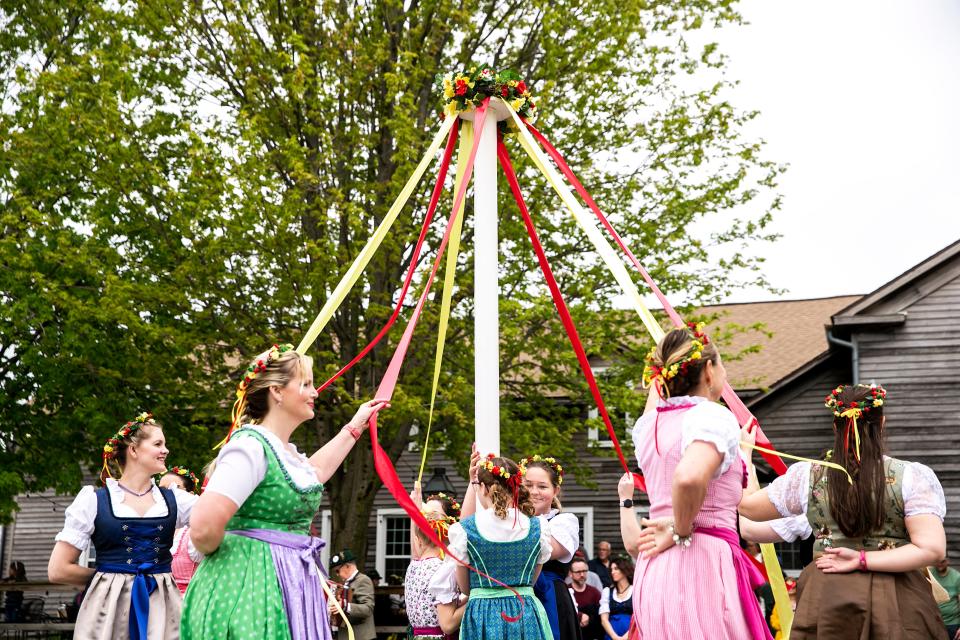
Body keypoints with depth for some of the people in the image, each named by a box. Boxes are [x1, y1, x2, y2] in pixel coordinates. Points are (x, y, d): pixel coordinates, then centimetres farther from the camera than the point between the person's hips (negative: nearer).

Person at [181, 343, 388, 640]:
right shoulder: (251, 446, -18)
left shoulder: (286, 451, 12)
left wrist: (356, 426, 40)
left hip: (291, 584, 10)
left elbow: (313, 473, 37)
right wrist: (216, 555, -6)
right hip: (249, 584, -10)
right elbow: (203, 529, -27)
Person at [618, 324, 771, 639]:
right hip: (702, 562, -8)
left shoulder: (648, 424, 11)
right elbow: (689, 477, -30)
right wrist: (681, 533, -15)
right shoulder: (714, 416, -11)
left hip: (655, 568, 8)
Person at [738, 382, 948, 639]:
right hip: (895, 604, -1)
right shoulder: (912, 476, -6)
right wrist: (863, 560, -10)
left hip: (825, 598, 2)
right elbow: (931, 548, -14)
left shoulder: (806, 476, -1)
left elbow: (747, 504, 12)